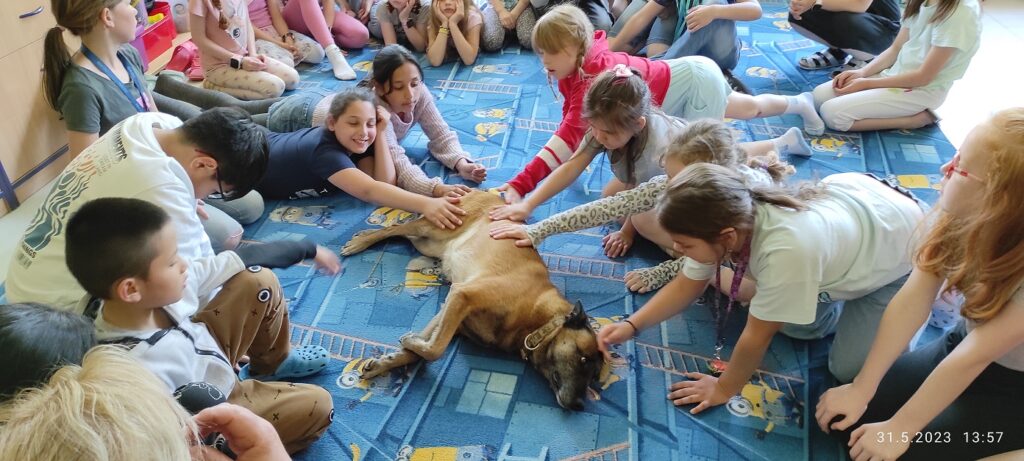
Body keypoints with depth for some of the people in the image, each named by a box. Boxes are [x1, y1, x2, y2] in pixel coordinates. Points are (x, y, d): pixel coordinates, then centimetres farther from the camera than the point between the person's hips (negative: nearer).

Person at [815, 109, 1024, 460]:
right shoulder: (963, 219, -18)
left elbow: (972, 358, -28)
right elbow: (913, 300, -17)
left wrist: (898, 429, -20)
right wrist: (862, 388, -15)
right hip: (966, 342, 5)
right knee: (844, 418, -4)